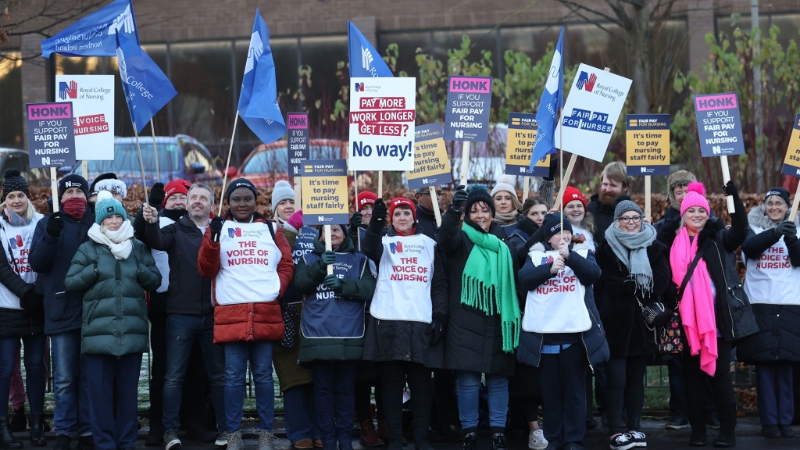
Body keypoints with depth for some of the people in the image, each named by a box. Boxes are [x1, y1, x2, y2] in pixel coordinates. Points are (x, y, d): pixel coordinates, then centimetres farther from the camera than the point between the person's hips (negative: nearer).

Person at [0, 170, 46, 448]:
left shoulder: (40, 224, 5)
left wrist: (38, 292, -11)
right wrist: (25, 292, -17)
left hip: (36, 307, 2)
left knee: (36, 365, 6)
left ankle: (37, 424, 13)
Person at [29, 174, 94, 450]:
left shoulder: (96, 222, 11)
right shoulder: (47, 223, 8)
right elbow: (36, 263, -1)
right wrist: (50, 236, -16)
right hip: (61, 310, -1)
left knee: (89, 377, 5)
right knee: (64, 378, 0)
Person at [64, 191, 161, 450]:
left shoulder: (138, 248, 13)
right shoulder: (88, 249, 6)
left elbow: (155, 281, 12)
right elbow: (70, 283, 3)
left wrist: (140, 271, -6)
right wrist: (95, 270, -9)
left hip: (132, 331, 2)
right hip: (98, 331, -2)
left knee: (129, 391, 7)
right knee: (100, 391, -1)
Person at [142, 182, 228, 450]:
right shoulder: (176, 230, 6)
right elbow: (156, 241, -15)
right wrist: (151, 223, -34)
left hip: (213, 314, 1)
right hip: (180, 314, -1)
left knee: (219, 374, 9)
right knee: (174, 376, 0)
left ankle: (224, 428, 17)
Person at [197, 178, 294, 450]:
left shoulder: (271, 229, 13)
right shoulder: (218, 229, 8)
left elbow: (287, 264, 13)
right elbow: (206, 270, -1)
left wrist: (278, 289, -4)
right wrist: (213, 238, -15)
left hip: (266, 313, 1)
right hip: (231, 314, -1)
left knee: (263, 375, 5)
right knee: (234, 377, 1)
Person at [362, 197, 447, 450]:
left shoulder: (429, 244, 14)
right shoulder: (384, 241, 9)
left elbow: (439, 283, 11)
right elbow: (370, 249, -16)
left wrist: (440, 316, 0)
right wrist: (376, 221, -33)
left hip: (422, 323, 1)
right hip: (388, 322, -1)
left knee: (421, 383, 3)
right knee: (392, 383, 1)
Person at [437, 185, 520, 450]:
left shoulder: (502, 243, 12)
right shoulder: (461, 239, 2)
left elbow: (514, 280, 15)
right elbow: (446, 236, -23)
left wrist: (514, 316, 4)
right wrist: (453, 210, -41)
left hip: (497, 321, 3)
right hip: (466, 321, -3)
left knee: (499, 378, 4)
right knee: (468, 379, -3)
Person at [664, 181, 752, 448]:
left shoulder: (717, 239, 3)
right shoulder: (676, 244, 7)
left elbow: (740, 232, -15)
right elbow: (670, 279, 12)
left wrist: (735, 199, -24)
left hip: (716, 318, -2)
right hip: (688, 320, 2)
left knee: (719, 373, 0)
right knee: (693, 374, 7)